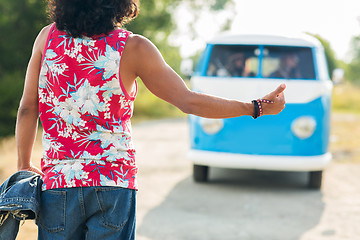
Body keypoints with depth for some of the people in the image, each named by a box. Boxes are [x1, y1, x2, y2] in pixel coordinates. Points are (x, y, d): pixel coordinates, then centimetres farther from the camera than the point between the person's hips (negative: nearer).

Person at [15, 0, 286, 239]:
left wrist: (24, 166, 16)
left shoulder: (48, 37, 0)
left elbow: (27, 109, 3)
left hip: (57, 182, 2)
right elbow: (189, 101, -8)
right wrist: (258, 107, 1)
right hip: (113, 183, -2)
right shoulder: (132, 48, -7)